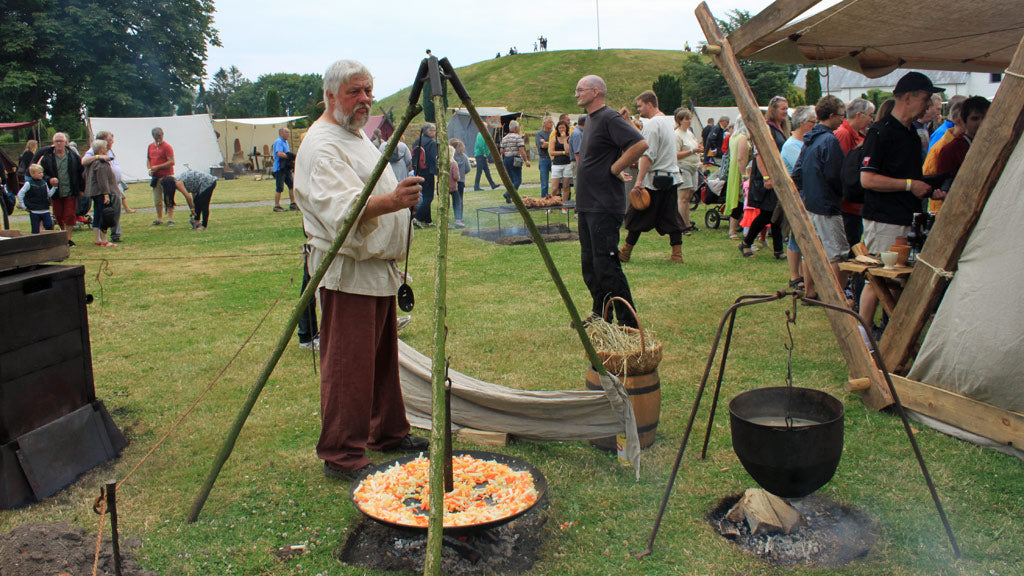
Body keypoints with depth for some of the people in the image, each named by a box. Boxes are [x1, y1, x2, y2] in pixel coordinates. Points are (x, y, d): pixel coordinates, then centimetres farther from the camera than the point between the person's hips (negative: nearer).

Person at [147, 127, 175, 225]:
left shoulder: (167, 147, -8)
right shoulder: (150, 146, 13)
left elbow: (171, 162, -16)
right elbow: (148, 160, 22)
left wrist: (157, 167, -16)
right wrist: (149, 169, 2)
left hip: (166, 176, -7)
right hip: (155, 177, 7)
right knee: (157, 200, 10)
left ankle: (170, 219, -2)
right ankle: (159, 219, 19)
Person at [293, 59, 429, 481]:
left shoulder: (358, 135, 17)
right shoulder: (321, 145, -16)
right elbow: (342, 210, -31)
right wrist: (391, 201, -44)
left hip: (378, 267, 10)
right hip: (347, 273, -10)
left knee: (382, 358, 18)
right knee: (347, 366, -5)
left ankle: (387, 432, 31)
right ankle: (341, 456, 5)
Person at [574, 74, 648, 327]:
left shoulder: (609, 118, -13)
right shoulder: (591, 119, 17)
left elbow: (640, 144, -25)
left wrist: (615, 169, -17)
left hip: (604, 207, -10)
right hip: (587, 206, 10)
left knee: (605, 264, -9)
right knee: (590, 264, 14)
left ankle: (628, 323, -1)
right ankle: (600, 314, 25)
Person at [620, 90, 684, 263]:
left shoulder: (652, 124, -13)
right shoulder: (669, 121, 15)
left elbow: (648, 155, -21)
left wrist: (639, 180, -24)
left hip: (654, 179, -8)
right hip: (671, 177, 8)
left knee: (637, 215, 2)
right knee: (671, 217, 8)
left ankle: (625, 252, 10)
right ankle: (677, 254, 6)